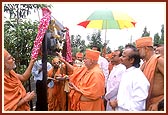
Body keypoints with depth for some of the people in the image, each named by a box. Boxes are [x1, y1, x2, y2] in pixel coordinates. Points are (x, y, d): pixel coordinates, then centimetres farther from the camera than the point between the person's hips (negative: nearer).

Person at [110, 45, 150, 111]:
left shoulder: (139, 78, -22)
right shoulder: (125, 73, 6)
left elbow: (138, 105, -26)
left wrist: (117, 103, -19)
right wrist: (116, 101, -1)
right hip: (119, 110, 8)